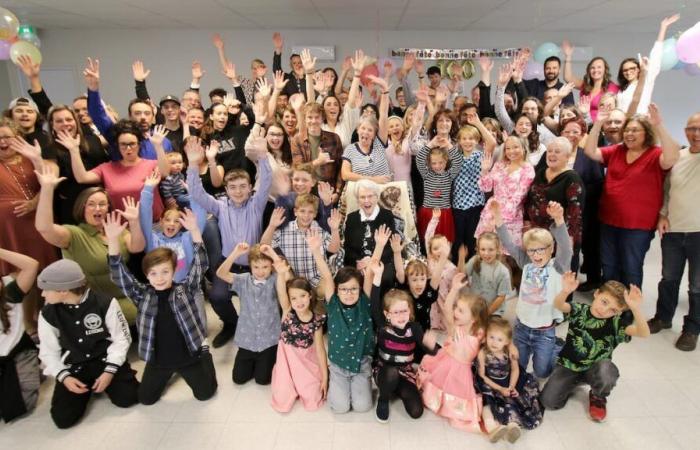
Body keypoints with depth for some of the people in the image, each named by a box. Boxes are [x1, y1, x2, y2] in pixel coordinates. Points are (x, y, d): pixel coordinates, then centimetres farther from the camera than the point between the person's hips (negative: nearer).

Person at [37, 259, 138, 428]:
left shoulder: (105, 303, -17)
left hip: (106, 360, -2)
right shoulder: (48, 313, -6)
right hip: (73, 367, 2)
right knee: (63, 418, -14)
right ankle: (88, 387, 16)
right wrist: (63, 376, -13)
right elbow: (49, 351, 2)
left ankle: (99, 383, 14)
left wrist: (109, 371, -17)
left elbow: (121, 339, -9)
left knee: (127, 398, -19)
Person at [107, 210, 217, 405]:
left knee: (205, 393, 4)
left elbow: (200, 265, -17)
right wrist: (113, 240, -27)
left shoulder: (185, 289, -8)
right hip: (158, 359, 2)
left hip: (190, 354, -2)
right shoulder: (142, 295, -5)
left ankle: (191, 368, 34)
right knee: (146, 398, 12)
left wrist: (194, 231, -28)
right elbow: (120, 275, -13)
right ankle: (169, 373, 39)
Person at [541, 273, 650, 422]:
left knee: (607, 373, -38)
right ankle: (574, 381, 18)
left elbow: (643, 333, -31)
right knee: (548, 401, -14)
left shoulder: (616, 323, -15)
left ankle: (598, 397, 2)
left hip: (596, 369, 0)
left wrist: (636, 309, -49)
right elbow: (558, 305, -34)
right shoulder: (580, 310, -14)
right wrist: (565, 291, -57)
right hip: (569, 365, 0)